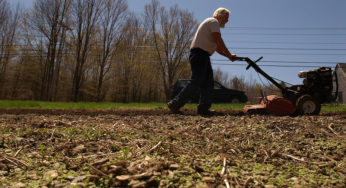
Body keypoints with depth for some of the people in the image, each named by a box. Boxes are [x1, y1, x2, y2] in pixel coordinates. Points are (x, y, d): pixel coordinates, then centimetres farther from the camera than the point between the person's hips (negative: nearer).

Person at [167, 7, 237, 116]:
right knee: (196, 82, -13)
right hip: (199, 53, -11)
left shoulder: (213, 24, 28)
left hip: (203, 56, 11)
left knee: (208, 82, 5)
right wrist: (229, 55, -8)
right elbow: (219, 41, -14)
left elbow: (217, 47, 25)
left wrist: (228, 56, 14)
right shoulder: (214, 22, -3)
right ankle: (175, 104, -9)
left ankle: (203, 108, 4)